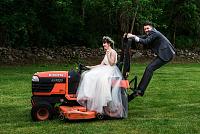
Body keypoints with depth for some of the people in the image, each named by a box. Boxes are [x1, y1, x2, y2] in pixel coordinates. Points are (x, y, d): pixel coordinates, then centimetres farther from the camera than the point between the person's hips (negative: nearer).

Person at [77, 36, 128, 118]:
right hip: (105, 70, 9)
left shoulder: (113, 52, -3)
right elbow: (102, 64, 18)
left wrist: (108, 55, -18)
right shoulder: (107, 53, 22)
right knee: (89, 76, -10)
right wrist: (91, 67, 15)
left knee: (102, 79, -37)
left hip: (112, 71, -9)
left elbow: (111, 63, -13)